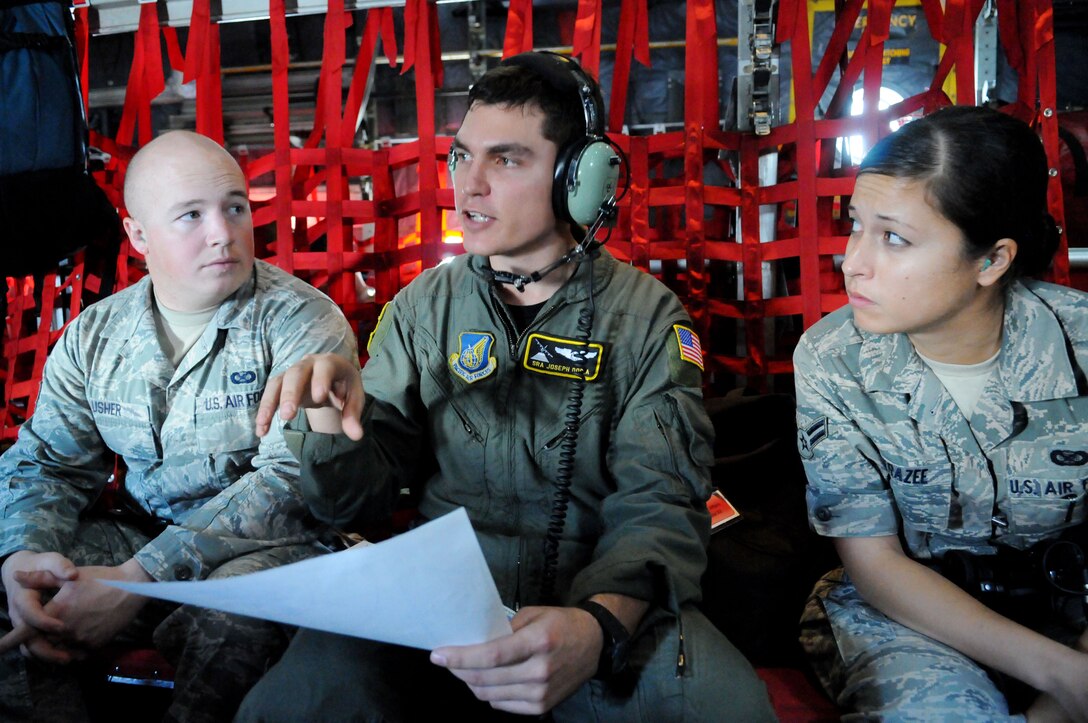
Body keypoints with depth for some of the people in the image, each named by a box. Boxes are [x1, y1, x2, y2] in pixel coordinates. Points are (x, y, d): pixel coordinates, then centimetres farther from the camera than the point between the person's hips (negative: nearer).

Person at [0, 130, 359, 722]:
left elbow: (290, 478, -20)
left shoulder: (305, 323, -11)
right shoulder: (92, 335, 7)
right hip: (139, 532, 4)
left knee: (230, 614, -35)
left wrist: (138, 579, -26)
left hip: (268, 542, -4)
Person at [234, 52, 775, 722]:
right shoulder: (423, 307, 8)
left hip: (602, 595, 0)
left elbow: (660, 505, -9)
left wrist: (599, 624, -31)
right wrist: (334, 422, -18)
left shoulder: (648, 316, 0)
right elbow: (364, 496, 7)